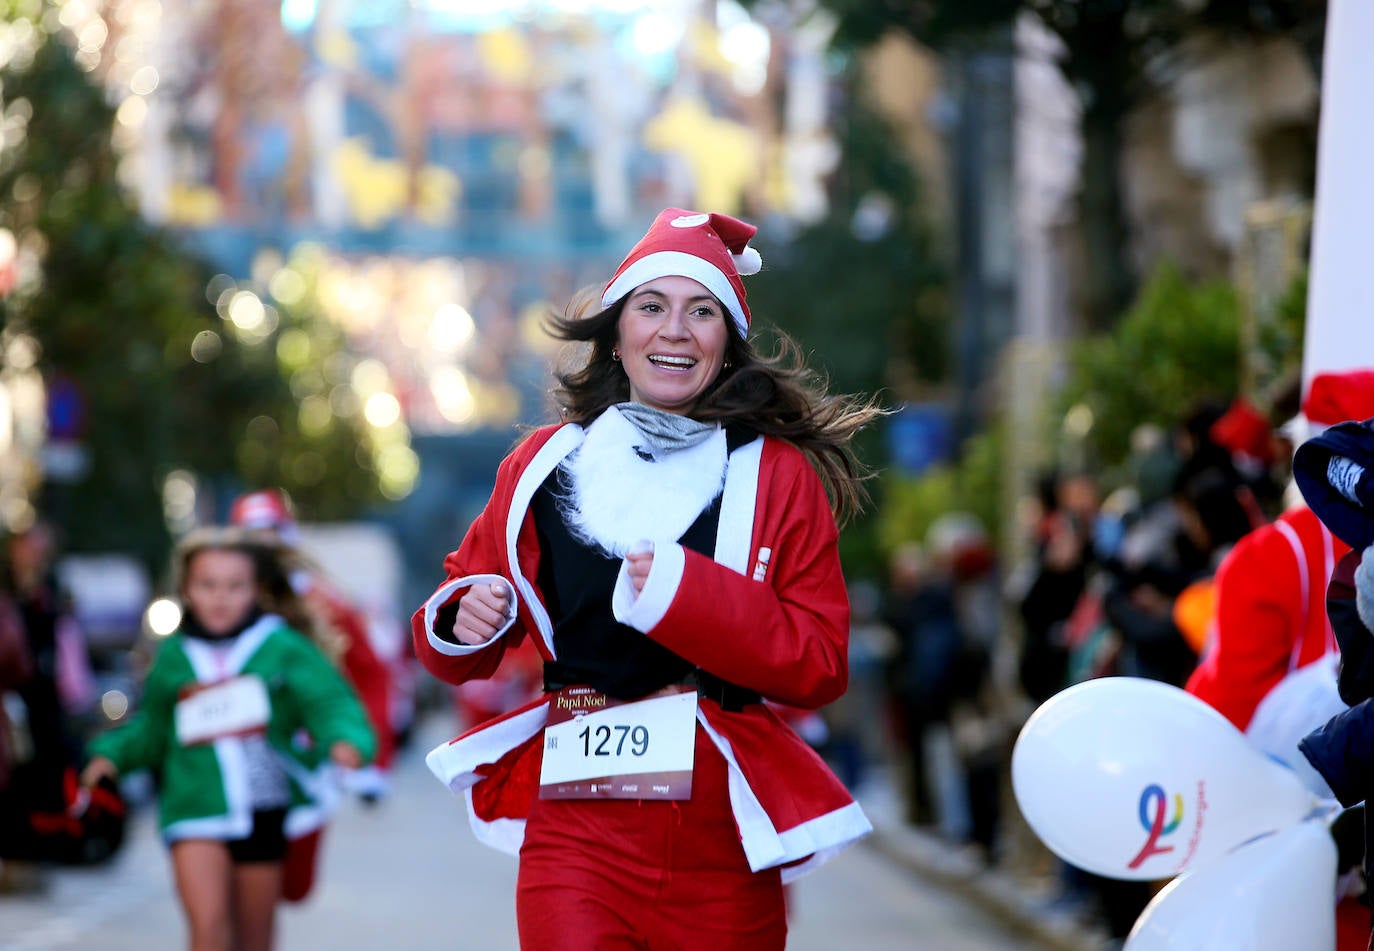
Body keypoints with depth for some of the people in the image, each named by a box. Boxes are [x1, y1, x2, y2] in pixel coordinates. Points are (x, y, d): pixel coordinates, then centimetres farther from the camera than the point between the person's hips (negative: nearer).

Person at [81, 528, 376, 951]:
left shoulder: (282, 647, 0)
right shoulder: (173, 656, 6)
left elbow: (328, 699, -8)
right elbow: (152, 726, 18)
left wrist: (344, 739, -28)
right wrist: (113, 752, 3)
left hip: (264, 809, 0)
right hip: (196, 809, 0)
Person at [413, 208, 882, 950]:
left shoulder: (780, 476, 4)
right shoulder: (544, 468, 9)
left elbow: (820, 665, -4)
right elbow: (463, 623, 19)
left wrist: (685, 591, -16)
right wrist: (463, 623, -5)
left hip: (722, 841, 0)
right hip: (577, 828, 0)